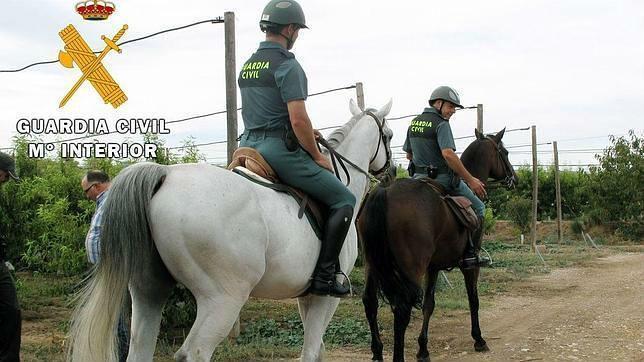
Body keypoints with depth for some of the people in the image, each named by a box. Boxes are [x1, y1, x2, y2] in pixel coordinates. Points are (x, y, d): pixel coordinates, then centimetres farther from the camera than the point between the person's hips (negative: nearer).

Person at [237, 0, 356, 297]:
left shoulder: (247, 66, 15)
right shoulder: (287, 66, -12)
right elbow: (299, 119, -20)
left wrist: (302, 133, 25)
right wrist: (317, 157, -6)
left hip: (249, 146, 9)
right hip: (281, 150, -9)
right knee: (344, 200, -1)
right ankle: (324, 276, -8)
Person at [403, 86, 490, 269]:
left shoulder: (414, 122, 11)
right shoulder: (441, 124, -14)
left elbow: (408, 154, 19)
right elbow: (448, 154, -27)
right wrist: (471, 180, -25)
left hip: (419, 178, 7)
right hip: (443, 179, -7)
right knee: (478, 208, 7)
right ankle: (470, 255, 0)